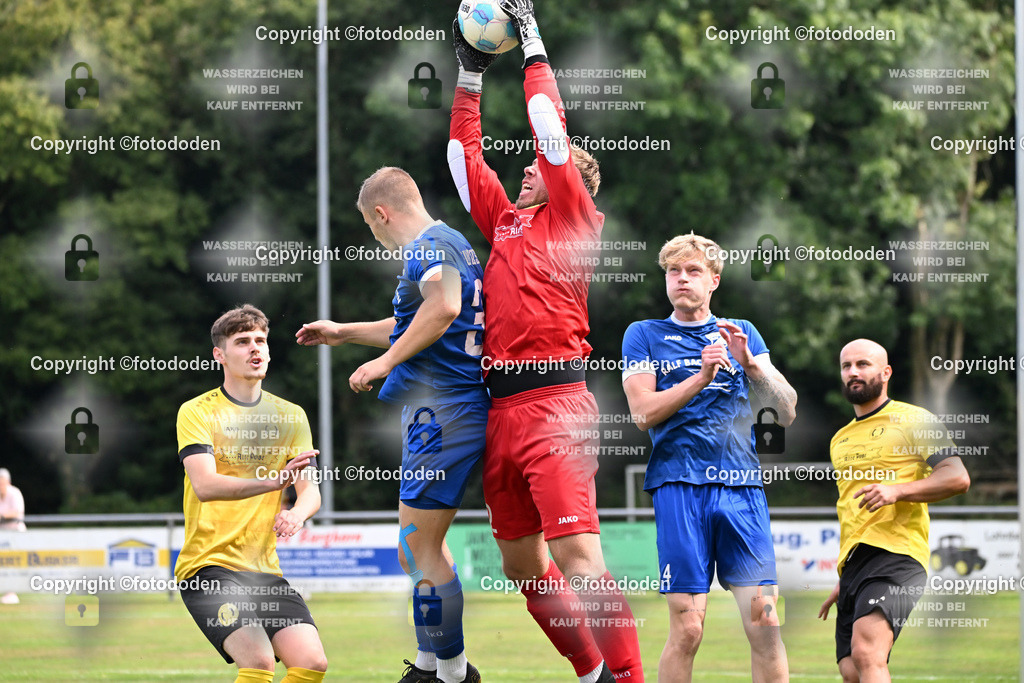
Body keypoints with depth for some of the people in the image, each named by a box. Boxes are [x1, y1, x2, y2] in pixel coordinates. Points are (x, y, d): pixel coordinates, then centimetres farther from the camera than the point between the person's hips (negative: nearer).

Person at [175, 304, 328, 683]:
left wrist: (296, 513, -20)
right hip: (209, 564, -5)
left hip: (264, 569, 5)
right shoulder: (197, 412, -3)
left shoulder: (290, 416, 13)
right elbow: (205, 486, -18)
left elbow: (310, 491, 6)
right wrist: (273, 480, -34)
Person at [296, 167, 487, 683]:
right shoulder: (453, 243, 23)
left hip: (440, 410, -11)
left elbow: (443, 308, -31)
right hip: (461, 407, 11)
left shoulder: (429, 245, -10)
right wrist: (342, 333, 43)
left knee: (418, 552, -9)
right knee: (422, 546, 19)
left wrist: (385, 361, -23)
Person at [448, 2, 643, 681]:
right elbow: (465, 154, 28)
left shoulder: (574, 217, 4)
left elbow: (552, 133, -3)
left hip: (554, 403, -8)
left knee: (578, 557, -17)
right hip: (501, 410, 8)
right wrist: (471, 74, 26)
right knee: (522, 566, 10)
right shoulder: (506, 220, 21)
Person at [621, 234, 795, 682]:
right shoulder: (644, 335, 13)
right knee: (687, 628, -9)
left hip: (741, 485, 2)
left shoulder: (741, 334, 19)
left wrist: (749, 363, -5)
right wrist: (701, 377, -11)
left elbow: (787, 410, 11)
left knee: (764, 620, -8)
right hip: (679, 485, -2)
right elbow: (643, 412, 0)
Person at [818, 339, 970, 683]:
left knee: (866, 654, -29)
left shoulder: (913, 420, 3)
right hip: (851, 564, 8)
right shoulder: (841, 440, 26)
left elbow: (957, 478, -8)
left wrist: (897, 490, -21)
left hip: (896, 554, -8)